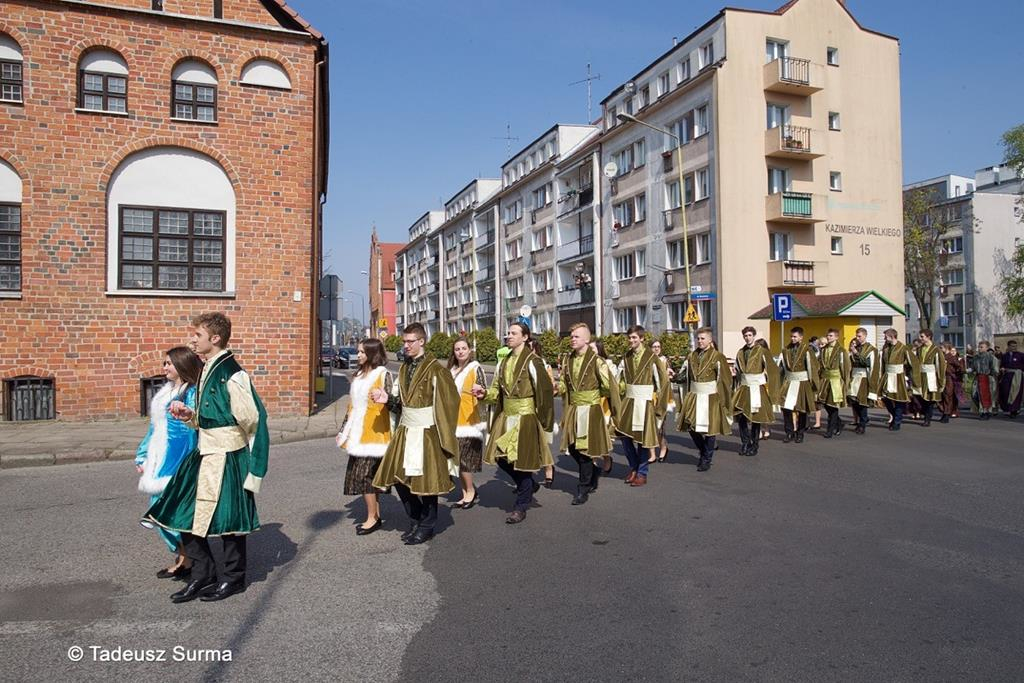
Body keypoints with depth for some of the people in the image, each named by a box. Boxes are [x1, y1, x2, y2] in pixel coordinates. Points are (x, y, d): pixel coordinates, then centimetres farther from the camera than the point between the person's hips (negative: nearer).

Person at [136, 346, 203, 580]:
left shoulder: (191, 393, -11)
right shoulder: (166, 391, 13)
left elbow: (191, 428, -14)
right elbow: (155, 427, 18)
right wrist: (143, 456, 17)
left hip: (177, 461, -8)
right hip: (160, 460, 8)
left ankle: (186, 559, 11)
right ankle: (181, 557, 23)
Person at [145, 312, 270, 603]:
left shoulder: (231, 374, -18)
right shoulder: (207, 370, 12)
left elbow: (251, 418, -17)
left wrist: (254, 454, -7)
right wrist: (189, 414, 1)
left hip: (226, 456, -9)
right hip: (204, 454, 9)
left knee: (228, 517, 4)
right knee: (185, 514, 10)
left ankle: (233, 578, 22)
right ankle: (203, 575, 24)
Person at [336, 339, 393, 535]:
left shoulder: (383, 375, -8)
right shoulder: (358, 375, 14)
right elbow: (352, 405, 18)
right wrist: (343, 431, 18)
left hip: (373, 433, -7)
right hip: (357, 434, 7)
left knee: (363, 474, -6)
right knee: (369, 476, 9)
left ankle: (372, 518, 5)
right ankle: (376, 515, 18)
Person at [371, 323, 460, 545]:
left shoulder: (435, 369, -12)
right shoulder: (404, 367, 10)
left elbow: (447, 403, -12)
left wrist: (443, 436, -13)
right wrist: (388, 399, -5)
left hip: (426, 434, -7)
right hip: (404, 432, 7)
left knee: (425, 481, 3)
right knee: (400, 479, 10)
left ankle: (426, 527, 20)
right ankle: (415, 521, 29)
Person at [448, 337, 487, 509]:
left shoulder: (475, 368, -6)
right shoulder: (452, 370, 13)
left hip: (469, 421, -6)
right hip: (454, 422, 7)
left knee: (462, 458, -7)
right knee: (457, 458, 7)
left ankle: (470, 491, 10)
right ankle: (467, 493, 18)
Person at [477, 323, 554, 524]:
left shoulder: (533, 362, -12)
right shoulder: (504, 362, 10)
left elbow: (544, 392, -12)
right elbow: (497, 391, 14)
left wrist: (543, 422, -11)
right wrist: (484, 393, -6)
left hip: (525, 419, -7)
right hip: (505, 417, 7)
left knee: (522, 460, -1)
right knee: (501, 457, 7)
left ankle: (521, 507, 15)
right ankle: (530, 485, 33)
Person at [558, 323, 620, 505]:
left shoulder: (596, 360, -12)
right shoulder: (567, 359, 6)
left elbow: (608, 386, -8)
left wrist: (592, 395, 2)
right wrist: (557, 387, -2)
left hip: (591, 410, -6)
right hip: (573, 410, 6)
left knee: (585, 449, -3)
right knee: (572, 448, 8)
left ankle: (584, 489, 11)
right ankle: (594, 470, 34)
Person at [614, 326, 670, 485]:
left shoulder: (651, 357, -8)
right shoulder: (626, 358, 6)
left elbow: (662, 380, -5)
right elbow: (619, 379, 11)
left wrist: (658, 402, -4)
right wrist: (618, 398, 3)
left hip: (645, 403, -4)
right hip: (628, 402, 5)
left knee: (643, 438, 2)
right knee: (625, 436, 5)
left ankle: (642, 473, 15)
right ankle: (634, 467, 26)